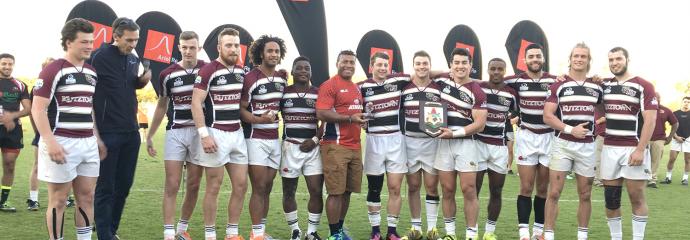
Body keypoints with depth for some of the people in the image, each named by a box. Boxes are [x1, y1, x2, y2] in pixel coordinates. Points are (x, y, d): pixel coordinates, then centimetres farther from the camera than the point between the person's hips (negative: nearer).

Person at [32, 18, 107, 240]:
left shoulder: (92, 73, 14)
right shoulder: (53, 70, -8)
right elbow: (38, 109, -12)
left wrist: (98, 138, 14)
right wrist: (50, 142, -21)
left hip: (88, 143, 7)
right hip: (61, 143, -7)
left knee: (87, 197, 10)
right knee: (58, 200, 1)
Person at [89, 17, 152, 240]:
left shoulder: (134, 59, 9)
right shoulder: (99, 57, -11)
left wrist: (143, 80, 1)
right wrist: (94, 130, -11)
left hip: (131, 131, 6)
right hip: (107, 132, -6)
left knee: (124, 184, 12)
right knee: (105, 187, 2)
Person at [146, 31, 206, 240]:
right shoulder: (168, 75, 2)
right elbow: (162, 106, 13)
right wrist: (150, 135, 12)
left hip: (200, 132, 0)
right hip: (175, 132, 0)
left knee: (193, 186, 7)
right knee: (172, 186, -4)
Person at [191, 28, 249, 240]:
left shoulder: (241, 71, 10)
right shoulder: (208, 70, -10)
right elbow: (196, 103, -14)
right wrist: (204, 135, -19)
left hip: (237, 134, 7)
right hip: (215, 134, -7)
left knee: (241, 186, 7)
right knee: (213, 187, 0)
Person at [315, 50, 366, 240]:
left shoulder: (357, 88, 19)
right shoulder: (329, 85, -7)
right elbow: (321, 114, -17)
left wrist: (363, 118, 12)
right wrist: (350, 119, -18)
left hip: (355, 146, 8)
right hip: (335, 146, -8)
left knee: (347, 191, 12)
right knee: (336, 192, -4)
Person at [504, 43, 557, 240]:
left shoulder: (554, 81, 1)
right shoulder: (516, 81, 0)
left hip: (549, 137, 1)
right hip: (526, 137, -1)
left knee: (543, 189, 8)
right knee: (526, 188, -2)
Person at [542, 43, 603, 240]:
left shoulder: (597, 88, 9)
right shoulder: (558, 86, -1)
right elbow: (547, 116, -8)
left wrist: (594, 123, 4)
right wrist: (570, 129, -18)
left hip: (587, 146, 3)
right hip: (562, 144, -3)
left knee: (585, 195, 9)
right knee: (554, 193, -4)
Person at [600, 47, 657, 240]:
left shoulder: (643, 86, -3)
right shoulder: (603, 85, 11)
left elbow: (650, 119, -9)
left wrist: (640, 150, -16)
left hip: (634, 149, -4)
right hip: (609, 149, 5)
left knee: (637, 198, 0)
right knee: (611, 198, 7)